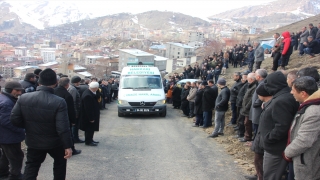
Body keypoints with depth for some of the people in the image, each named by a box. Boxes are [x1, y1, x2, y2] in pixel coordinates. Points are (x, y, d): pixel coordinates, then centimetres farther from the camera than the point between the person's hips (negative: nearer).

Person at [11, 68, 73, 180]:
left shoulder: (23, 98, -12)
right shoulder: (59, 102, -24)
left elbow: (14, 119, -7)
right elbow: (63, 127, -26)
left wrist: (29, 126, 9)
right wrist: (68, 146, -17)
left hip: (33, 141, 3)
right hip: (54, 142, -2)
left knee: (31, 166, 18)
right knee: (60, 161, 24)